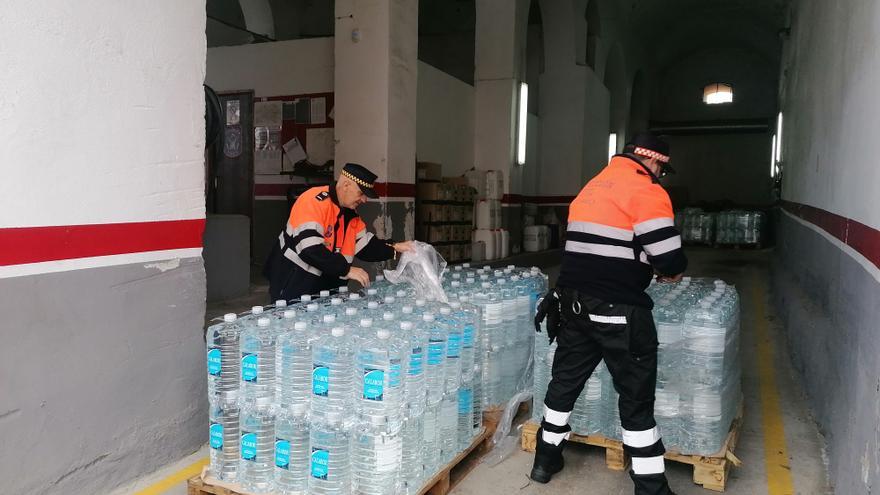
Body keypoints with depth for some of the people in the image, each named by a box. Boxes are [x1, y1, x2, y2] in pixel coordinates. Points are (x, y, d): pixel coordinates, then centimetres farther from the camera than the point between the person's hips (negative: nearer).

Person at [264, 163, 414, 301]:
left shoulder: (350, 213, 7)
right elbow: (309, 248, -30)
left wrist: (395, 248, -5)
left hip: (325, 284, 8)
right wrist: (347, 269, -27)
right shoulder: (314, 202, -21)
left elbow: (366, 246, 9)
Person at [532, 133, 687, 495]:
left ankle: (546, 459, 33)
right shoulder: (646, 191, -8)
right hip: (617, 309, -7)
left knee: (566, 378, 19)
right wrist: (671, 271, 9)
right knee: (636, 397, 4)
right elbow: (669, 259, -14)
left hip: (572, 300, 8)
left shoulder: (593, 186, 18)